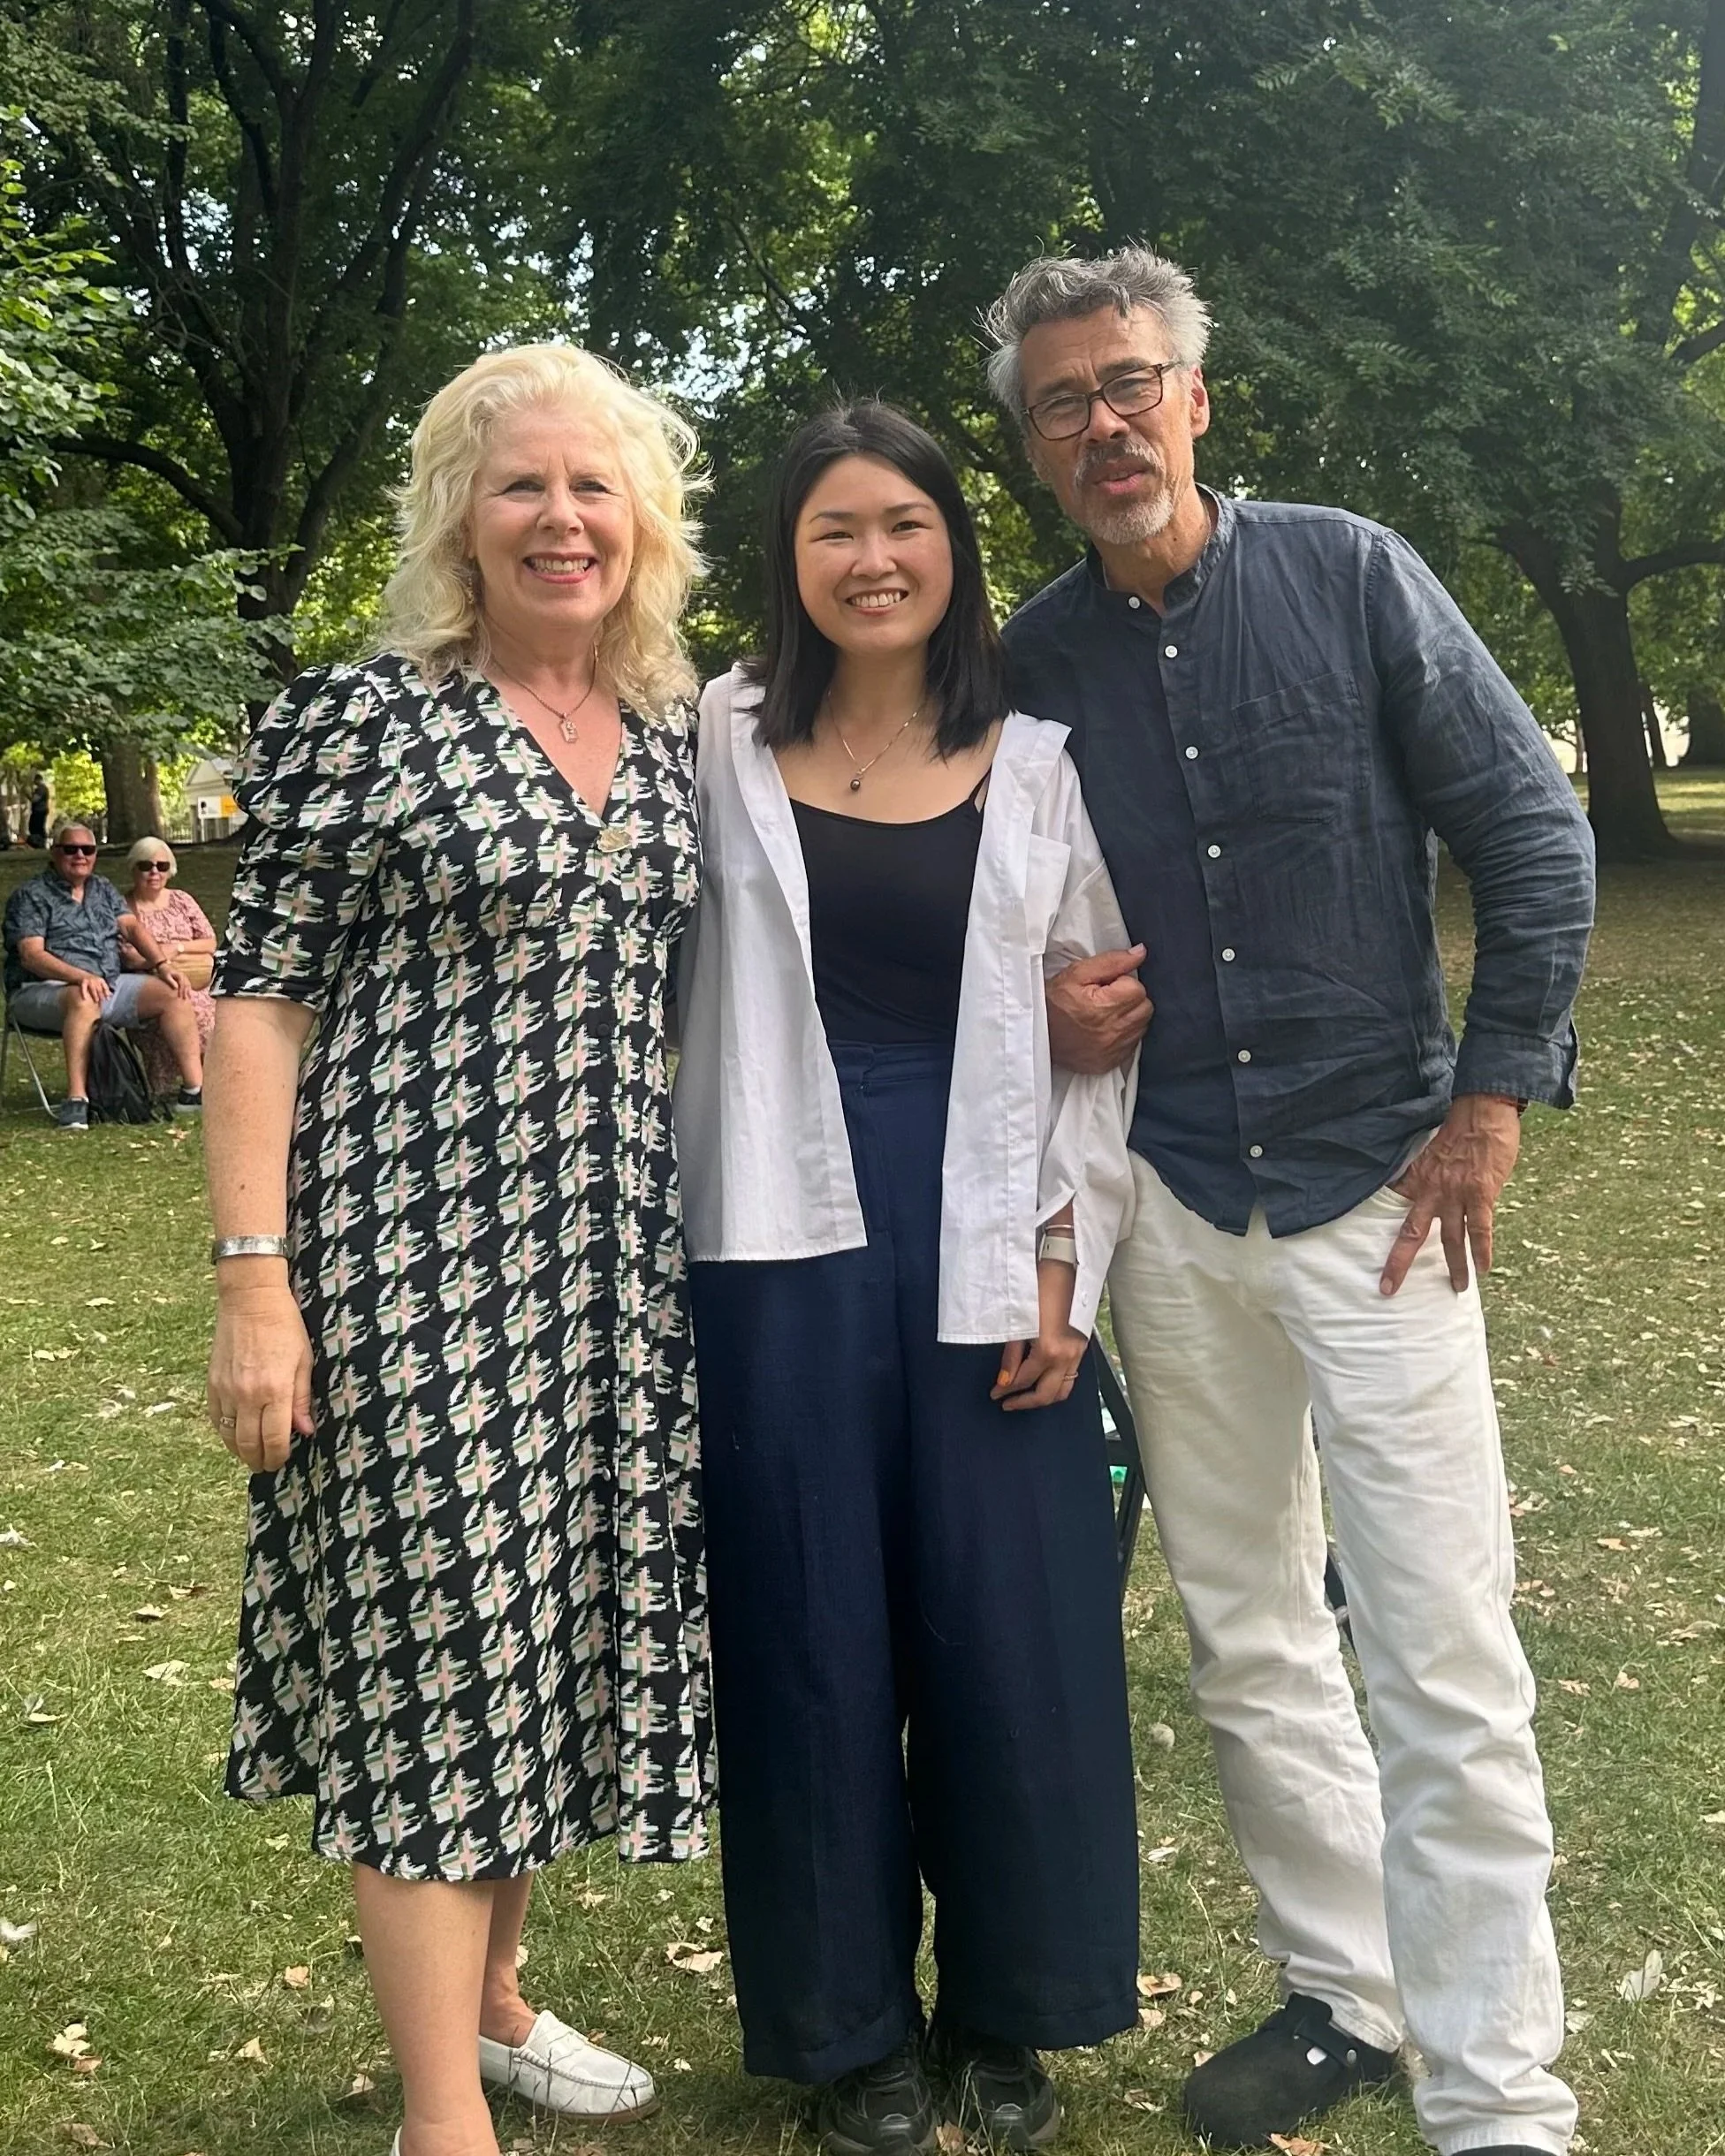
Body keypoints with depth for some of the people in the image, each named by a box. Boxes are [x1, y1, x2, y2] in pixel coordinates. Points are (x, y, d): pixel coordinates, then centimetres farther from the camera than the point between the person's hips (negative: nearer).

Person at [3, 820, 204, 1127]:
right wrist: (80, 977, -30)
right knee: (84, 999, -40)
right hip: (42, 991, -6)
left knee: (173, 993, -11)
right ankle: (76, 1100, -44)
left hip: (109, 984, 7)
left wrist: (163, 964, -9)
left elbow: (132, 927, 9)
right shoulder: (30, 895, -1)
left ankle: (193, 1089, -17)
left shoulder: (103, 888, 20)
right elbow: (31, 955, -14)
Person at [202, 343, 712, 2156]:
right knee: (429, 1634, -1)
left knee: (555, 1618, 14)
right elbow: (258, 1001, -7)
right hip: (412, 1253, -6)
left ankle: (489, 1997, 35)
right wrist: (254, 1280, -14)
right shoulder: (360, 717, -5)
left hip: (615, 1263, 6)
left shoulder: (676, 742, 11)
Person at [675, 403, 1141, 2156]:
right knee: (814, 1632, 7)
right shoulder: (723, 741, 4)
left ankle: (1005, 2012, 28)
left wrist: (1065, 1261, -1)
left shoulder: (1036, 760, 6)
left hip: (986, 1249, 1)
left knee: (1013, 1628, 6)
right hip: (786, 1243, 0)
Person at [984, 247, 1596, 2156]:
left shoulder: (1351, 575, -3)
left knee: (1445, 1664, -3)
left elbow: (1534, 837, -2)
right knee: (1247, 1641, 13)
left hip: (1375, 1188, -3)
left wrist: (1490, 1101, -5)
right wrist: (1035, 1015, -7)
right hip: (1168, 1208, 4)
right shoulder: (1029, 664, 4)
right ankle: (1340, 1994, 32)